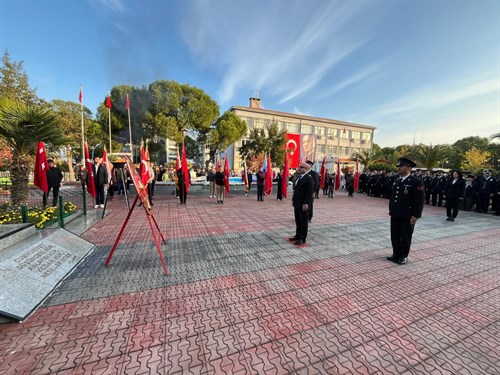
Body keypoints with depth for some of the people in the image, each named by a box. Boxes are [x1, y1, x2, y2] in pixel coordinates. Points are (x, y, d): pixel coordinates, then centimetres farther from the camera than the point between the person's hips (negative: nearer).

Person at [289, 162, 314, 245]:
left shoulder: (309, 178, -15)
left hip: (303, 204, -8)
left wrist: (306, 204, -20)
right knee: (297, 221, 16)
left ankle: (303, 238, 15)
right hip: (296, 203, 8)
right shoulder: (298, 177, 11)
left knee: (303, 221, 4)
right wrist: (293, 199, 15)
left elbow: (310, 193, -18)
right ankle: (298, 235, 28)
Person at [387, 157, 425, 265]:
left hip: (407, 216, -6)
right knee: (394, 236, 13)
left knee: (405, 237, 7)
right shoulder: (396, 181, 10)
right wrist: (391, 209, 15)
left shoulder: (416, 182, -11)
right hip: (395, 215, 6)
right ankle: (396, 254, 28)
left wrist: (416, 215, -16)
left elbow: (420, 200, -13)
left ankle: (404, 256, 23)